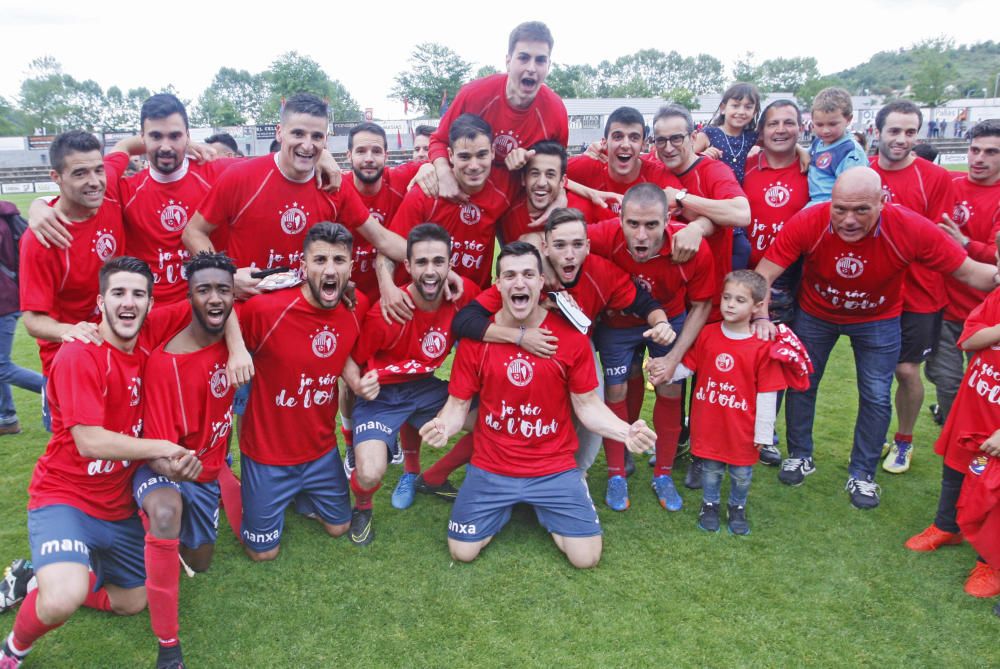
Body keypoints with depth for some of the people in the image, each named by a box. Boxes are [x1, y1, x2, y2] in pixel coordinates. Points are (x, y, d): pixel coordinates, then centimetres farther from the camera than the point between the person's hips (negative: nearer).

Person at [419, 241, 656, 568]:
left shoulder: (570, 335, -9)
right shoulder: (475, 336, -8)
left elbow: (588, 405, -4)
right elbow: (458, 405, -2)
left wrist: (625, 431, -23)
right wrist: (443, 426, -26)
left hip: (555, 468, 0)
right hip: (490, 469, 1)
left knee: (586, 557, -7)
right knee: (462, 552, -1)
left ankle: (544, 508, 24)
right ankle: (504, 507, 28)